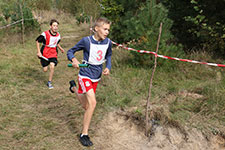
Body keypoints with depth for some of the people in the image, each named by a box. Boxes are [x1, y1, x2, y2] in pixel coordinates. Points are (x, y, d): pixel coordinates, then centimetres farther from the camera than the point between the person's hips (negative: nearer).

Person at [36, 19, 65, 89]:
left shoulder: (58, 35, -2)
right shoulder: (45, 34, -17)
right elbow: (37, 41, -6)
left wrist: (60, 48, 2)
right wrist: (38, 52, -11)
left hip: (53, 54, 3)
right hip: (45, 54, -2)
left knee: (52, 67, -17)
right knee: (45, 70, 2)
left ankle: (49, 82, 0)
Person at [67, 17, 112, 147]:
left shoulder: (108, 42, -4)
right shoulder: (86, 41, -16)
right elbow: (70, 51, -6)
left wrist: (108, 68, -4)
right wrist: (74, 60, -28)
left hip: (96, 77, 6)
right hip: (85, 75, -5)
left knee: (86, 106, 16)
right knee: (93, 103, -21)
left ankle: (74, 88, 47)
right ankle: (84, 134, -5)